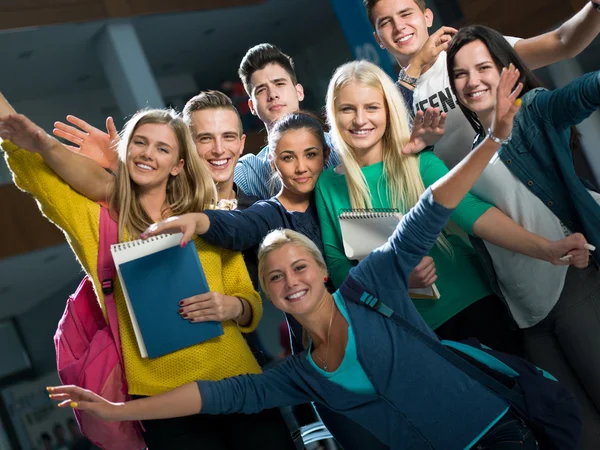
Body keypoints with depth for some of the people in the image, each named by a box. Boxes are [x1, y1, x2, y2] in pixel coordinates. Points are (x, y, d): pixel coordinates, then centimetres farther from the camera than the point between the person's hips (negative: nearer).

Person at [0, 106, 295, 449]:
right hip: (162, 401, -2)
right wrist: (32, 141, -30)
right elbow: (33, 172, -8)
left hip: (237, 384, 2)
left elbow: (251, 304, 12)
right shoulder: (97, 217, 6)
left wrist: (234, 307, -11)